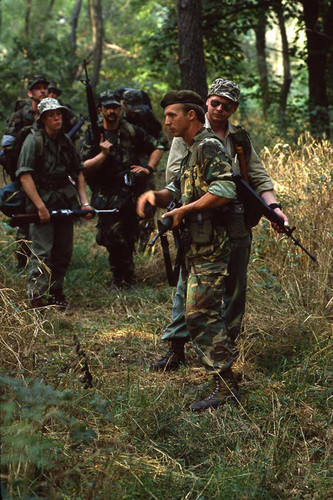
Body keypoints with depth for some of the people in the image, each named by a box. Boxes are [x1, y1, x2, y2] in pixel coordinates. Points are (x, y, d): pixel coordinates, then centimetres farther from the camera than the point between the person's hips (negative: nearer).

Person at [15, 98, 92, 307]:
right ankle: (37, 297, -7)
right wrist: (40, 206, -19)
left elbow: (78, 172, 17)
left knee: (64, 251, 9)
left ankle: (56, 293, 21)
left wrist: (84, 202, 6)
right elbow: (25, 175, -14)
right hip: (41, 201, -6)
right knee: (42, 252, -10)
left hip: (65, 202, 6)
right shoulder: (34, 140, -8)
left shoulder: (66, 141, 12)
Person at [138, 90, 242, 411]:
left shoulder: (209, 146, -11)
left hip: (209, 247, -10)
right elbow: (175, 191, 21)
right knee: (204, 313, 15)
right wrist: (154, 195, -2)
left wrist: (185, 210, -17)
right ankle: (225, 370, 24)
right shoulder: (192, 152, 21)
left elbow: (224, 190, -24)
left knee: (200, 314, -13)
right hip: (194, 246, 10)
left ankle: (225, 386, -12)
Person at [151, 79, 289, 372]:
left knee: (235, 287, 8)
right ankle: (176, 349, -2)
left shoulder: (241, 139, 15)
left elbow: (259, 177, 11)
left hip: (238, 221, 4)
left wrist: (273, 206, -5)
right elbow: (173, 173, -4)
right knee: (189, 284, -6)